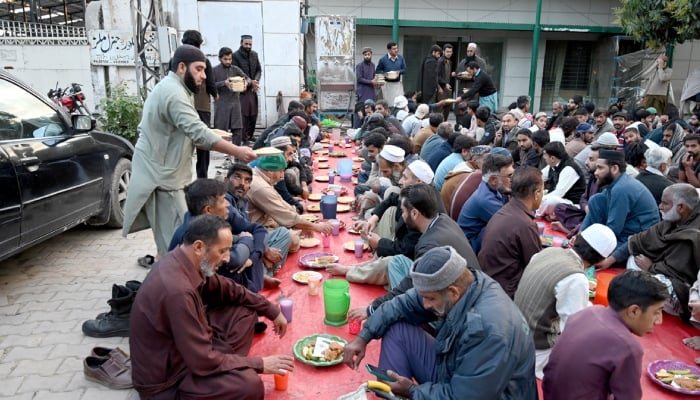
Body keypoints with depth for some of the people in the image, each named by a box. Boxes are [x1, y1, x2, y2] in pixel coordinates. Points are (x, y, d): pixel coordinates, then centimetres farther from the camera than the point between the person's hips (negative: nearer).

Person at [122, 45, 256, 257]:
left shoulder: (170, 88, 16)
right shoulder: (174, 93, -19)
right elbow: (199, 133, -29)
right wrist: (238, 151, -29)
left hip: (163, 173, 10)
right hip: (161, 177, -10)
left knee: (169, 236, 16)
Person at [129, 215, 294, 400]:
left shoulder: (182, 261, -7)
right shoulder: (177, 290, -34)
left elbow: (228, 289, 10)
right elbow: (203, 361, -28)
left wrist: (272, 311, 11)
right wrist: (259, 364, -18)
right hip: (166, 381, -9)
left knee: (245, 311, 6)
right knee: (249, 383, -29)